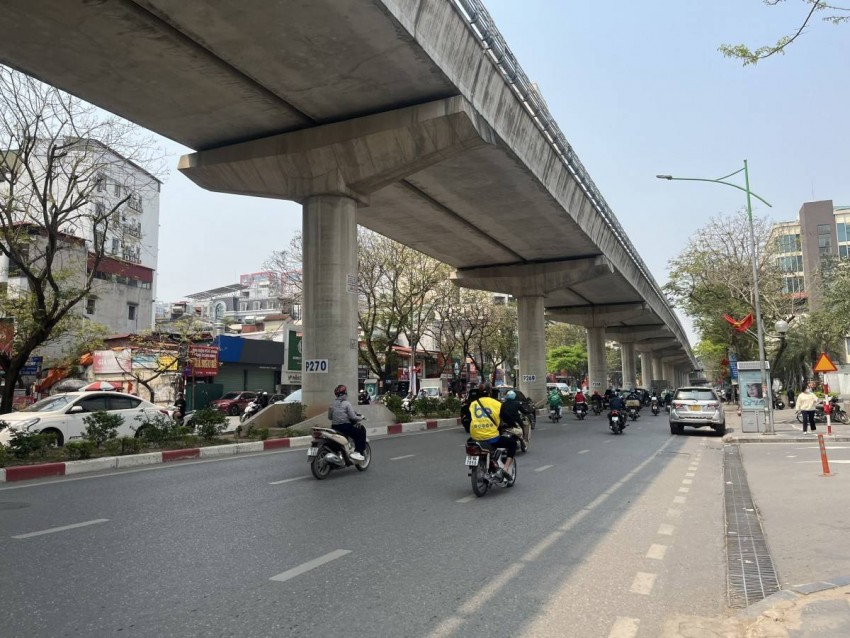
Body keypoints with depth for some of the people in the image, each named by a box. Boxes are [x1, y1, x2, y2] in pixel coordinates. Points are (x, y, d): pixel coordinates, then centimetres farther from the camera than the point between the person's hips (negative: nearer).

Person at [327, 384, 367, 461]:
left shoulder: (332, 404, 8)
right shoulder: (347, 404, -9)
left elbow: (329, 417, 14)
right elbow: (353, 417, -13)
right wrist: (361, 418, 5)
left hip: (334, 427, 7)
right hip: (345, 426, -7)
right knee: (361, 433, 1)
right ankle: (357, 452, -12)